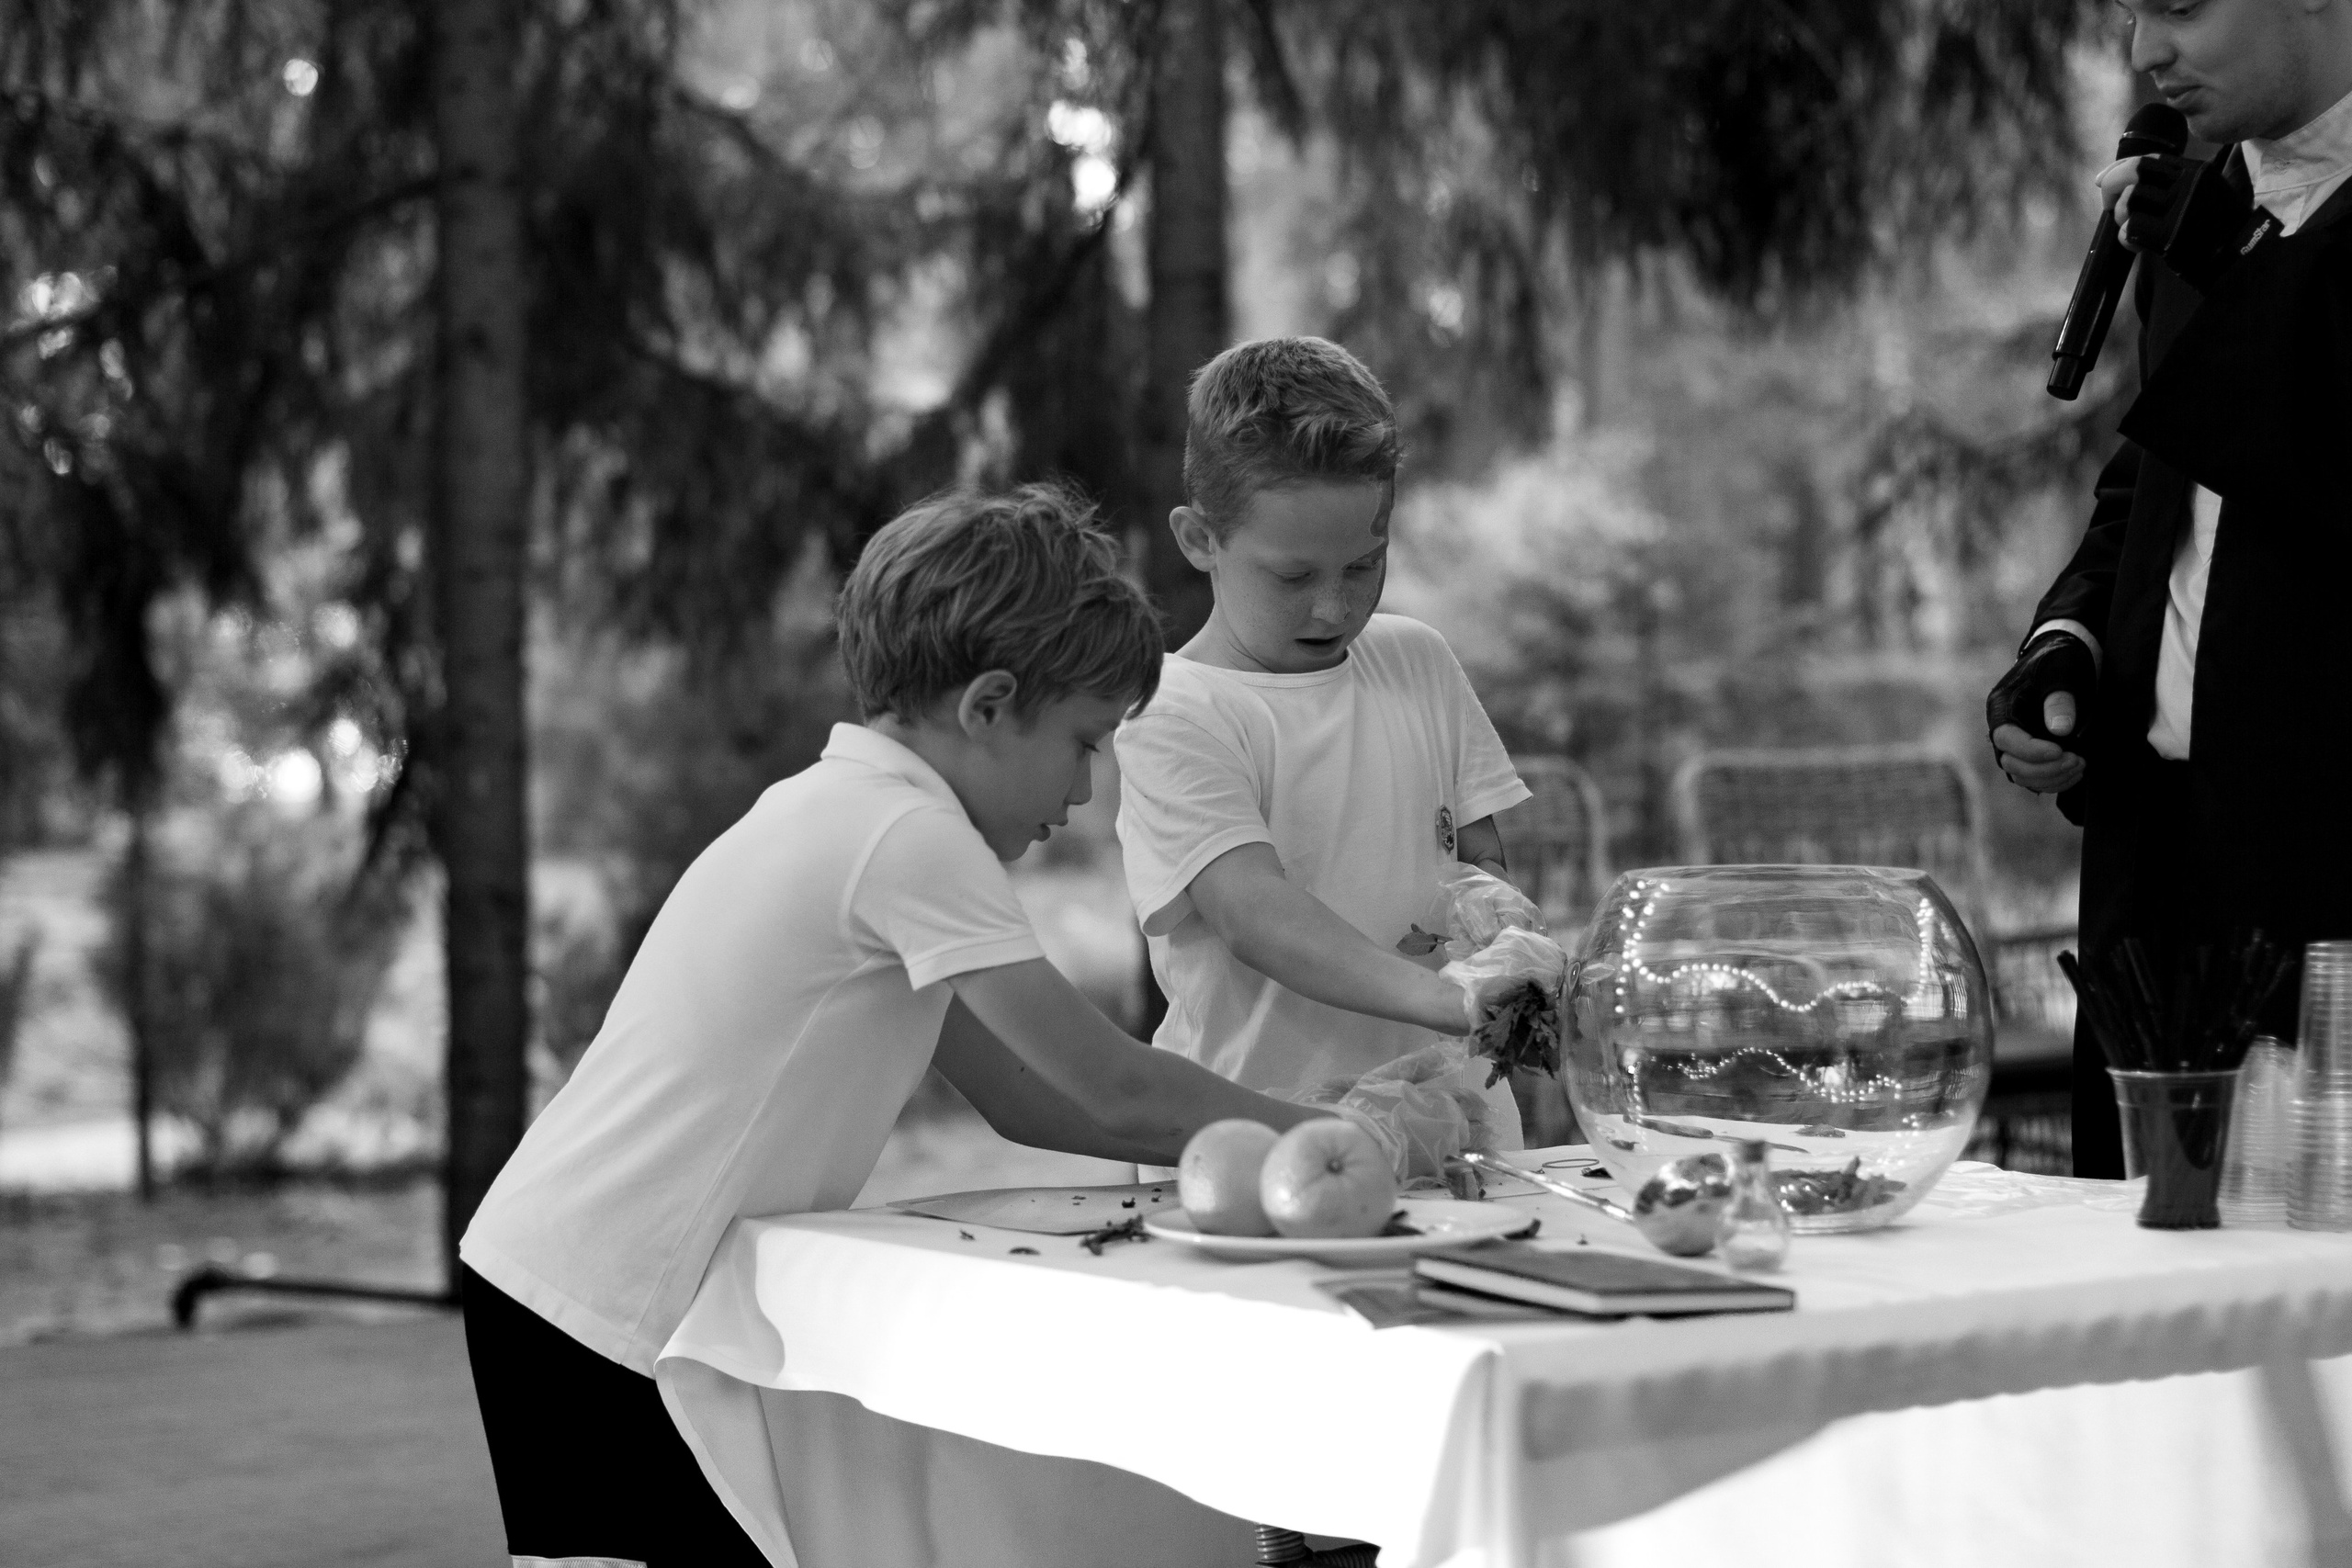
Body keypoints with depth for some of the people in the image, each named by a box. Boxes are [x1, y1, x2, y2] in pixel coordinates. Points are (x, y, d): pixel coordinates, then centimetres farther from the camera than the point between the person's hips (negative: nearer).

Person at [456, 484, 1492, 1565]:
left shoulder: (842, 807, 12)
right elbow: (1112, 1092, -14)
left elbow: (1019, 1093, 14)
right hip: (599, 1315, -9)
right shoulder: (907, 831, -16)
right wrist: (1342, 1137, -1)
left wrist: (1285, 1138, 9)